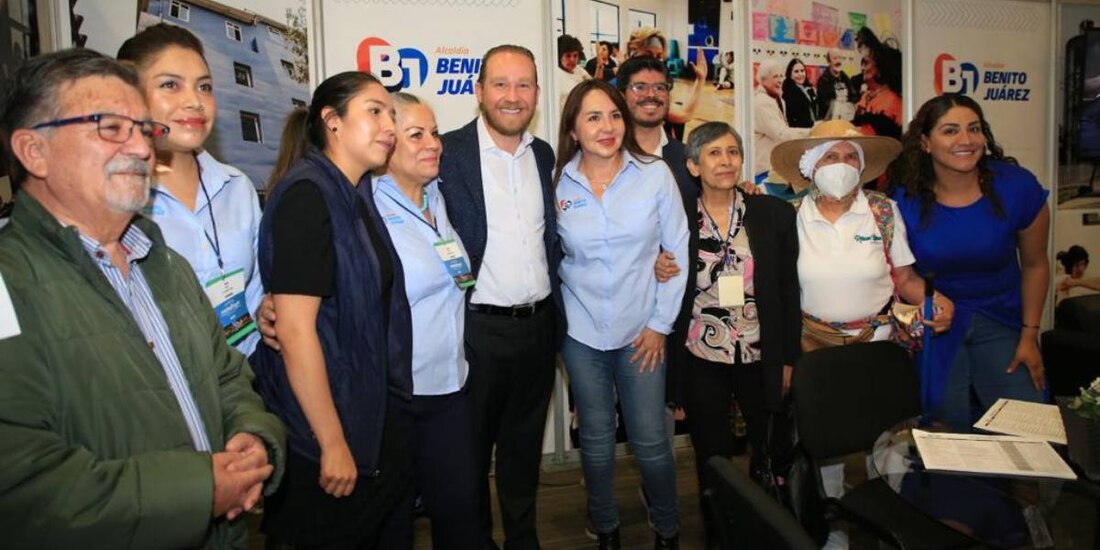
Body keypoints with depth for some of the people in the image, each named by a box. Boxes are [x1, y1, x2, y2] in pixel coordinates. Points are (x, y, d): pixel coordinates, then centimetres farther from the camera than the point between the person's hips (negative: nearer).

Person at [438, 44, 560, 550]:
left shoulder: (544, 155, 7)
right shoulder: (447, 152, -9)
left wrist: (554, 311, 10)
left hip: (538, 324, 5)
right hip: (477, 327, -4)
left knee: (525, 444, 19)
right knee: (472, 447, 13)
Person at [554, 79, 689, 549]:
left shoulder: (655, 174, -6)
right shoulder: (557, 182, -3)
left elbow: (678, 252, -3)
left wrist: (660, 323, -4)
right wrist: (552, 315, 1)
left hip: (642, 331, -1)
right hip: (581, 332, 1)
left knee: (650, 440, 3)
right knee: (596, 438, 13)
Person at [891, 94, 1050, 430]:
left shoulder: (1017, 186, -11)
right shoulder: (905, 199, -14)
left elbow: (1034, 265, 2)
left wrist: (1029, 336, 3)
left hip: (1001, 321, 1)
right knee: (950, 432, 4)